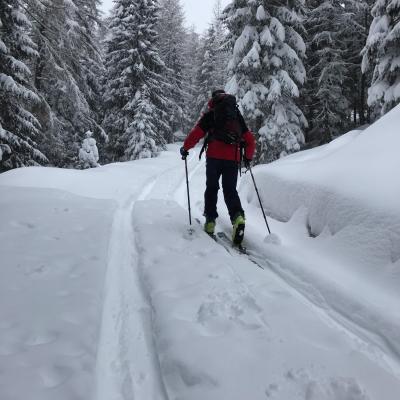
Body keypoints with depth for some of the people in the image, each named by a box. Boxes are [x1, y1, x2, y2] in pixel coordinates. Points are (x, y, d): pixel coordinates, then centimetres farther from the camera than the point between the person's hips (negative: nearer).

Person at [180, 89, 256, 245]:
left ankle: (210, 220, 5)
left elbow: (196, 133, -1)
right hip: (233, 158, 3)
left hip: (214, 156, -2)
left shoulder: (210, 114, 8)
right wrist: (248, 157, 31)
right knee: (230, 190, 7)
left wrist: (185, 148, 14)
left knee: (211, 187, 11)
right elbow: (250, 140, 18)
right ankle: (237, 216, -18)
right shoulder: (238, 115, 19)